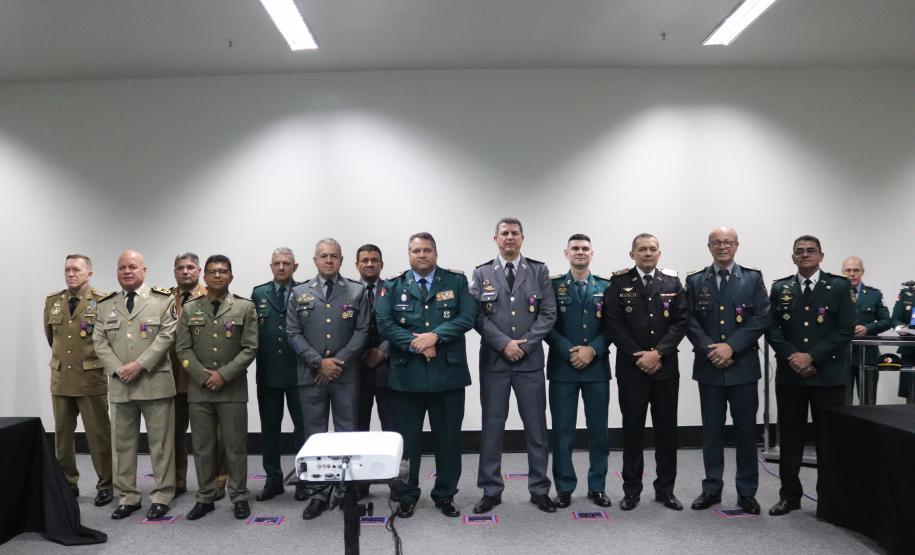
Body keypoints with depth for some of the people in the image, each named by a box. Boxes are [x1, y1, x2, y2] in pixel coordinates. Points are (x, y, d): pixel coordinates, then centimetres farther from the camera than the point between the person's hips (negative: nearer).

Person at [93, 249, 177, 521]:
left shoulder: (163, 300, 1)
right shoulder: (105, 305, 12)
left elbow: (166, 336, -8)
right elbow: (100, 342, 6)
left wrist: (140, 365, -16)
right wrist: (117, 369, -9)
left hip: (155, 382, -4)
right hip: (120, 385, 4)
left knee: (160, 442, 3)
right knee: (122, 443, 11)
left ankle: (161, 496, 14)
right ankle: (127, 497, 23)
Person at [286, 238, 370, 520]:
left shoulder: (357, 291, 5)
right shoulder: (299, 293, 8)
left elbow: (362, 331, -1)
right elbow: (293, 334, 2)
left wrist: (339, 361, -11)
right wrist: (319, 362, -9)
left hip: (346, 375, -1)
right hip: (311, 376, 1)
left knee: (347, 434, 5)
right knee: (315, 436, 7)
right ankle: (319, 493, 16)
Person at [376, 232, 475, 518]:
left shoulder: (457, 282, 5)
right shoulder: (392, 287, 7)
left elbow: (467, 317, -5)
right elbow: (384, 323, -3)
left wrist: (435, 335, -17)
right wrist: (414, 343, -16)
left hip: (448, 373, 0)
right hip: (407, 374, 0)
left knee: (448, 438, 9)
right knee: (406, 438, 8)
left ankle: (445, 495, 25)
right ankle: (407, 495, 24)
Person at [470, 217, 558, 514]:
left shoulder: (539, 271, 6)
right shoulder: (481, 273, 5)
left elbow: (548, 314, -1)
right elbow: (478, 316, -3)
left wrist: (525, 344, -11)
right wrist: (504, 343, -13)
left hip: (530, 360, 0)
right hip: (493, 360, 0)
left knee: (536, 427, 6)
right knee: (492, 426, 6)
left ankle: (539, 489, 19)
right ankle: (491, 490, 17)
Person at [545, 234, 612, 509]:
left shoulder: (606, 287, 7)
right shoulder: (553, 285, 2)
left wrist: (592, 350, -12)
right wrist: (569, 351, -14)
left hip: (597, 367, 2)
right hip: (562, 366, -1)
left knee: (599, 430, 8)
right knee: (562, 430, 3)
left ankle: (597, 486, 21)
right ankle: (564, 488, 15)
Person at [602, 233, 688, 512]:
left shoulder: (672, 283, 6)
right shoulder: (619, 283, 0)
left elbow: (680, 322, 0)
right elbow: (613, 324, -6)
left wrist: (658, 353, -12)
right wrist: (638, 357, -12)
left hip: (666, 368, 2)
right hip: (631, 368, -2)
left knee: (667, 429, 8)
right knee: (633, 429, 5)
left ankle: (665, 489, 20)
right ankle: (631, 489, 16)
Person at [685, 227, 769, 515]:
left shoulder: (753, 278, 3)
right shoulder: (695, 281, 6)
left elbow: (761, 318, -5)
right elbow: (690, 321, 1)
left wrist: (731, 346, -14)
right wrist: (709, 349, -13)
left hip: (743, 367, -1)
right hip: (709, 367, 1)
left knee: (746, 430, 5)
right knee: (711, 430, 9)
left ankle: (747, 492, 17)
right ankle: (712, 488, 19)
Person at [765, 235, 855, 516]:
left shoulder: (839, 286, 1)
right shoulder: (780, 288, 8)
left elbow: (845, 330, -6)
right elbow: (772, 328, 3)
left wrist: (811, 356, -14)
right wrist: (792, 356, -11)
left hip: (828, 374, -2)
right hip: (789, 374, 2)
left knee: (828, 438, 5)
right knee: (789, 438, 8)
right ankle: (790, 495, 19)